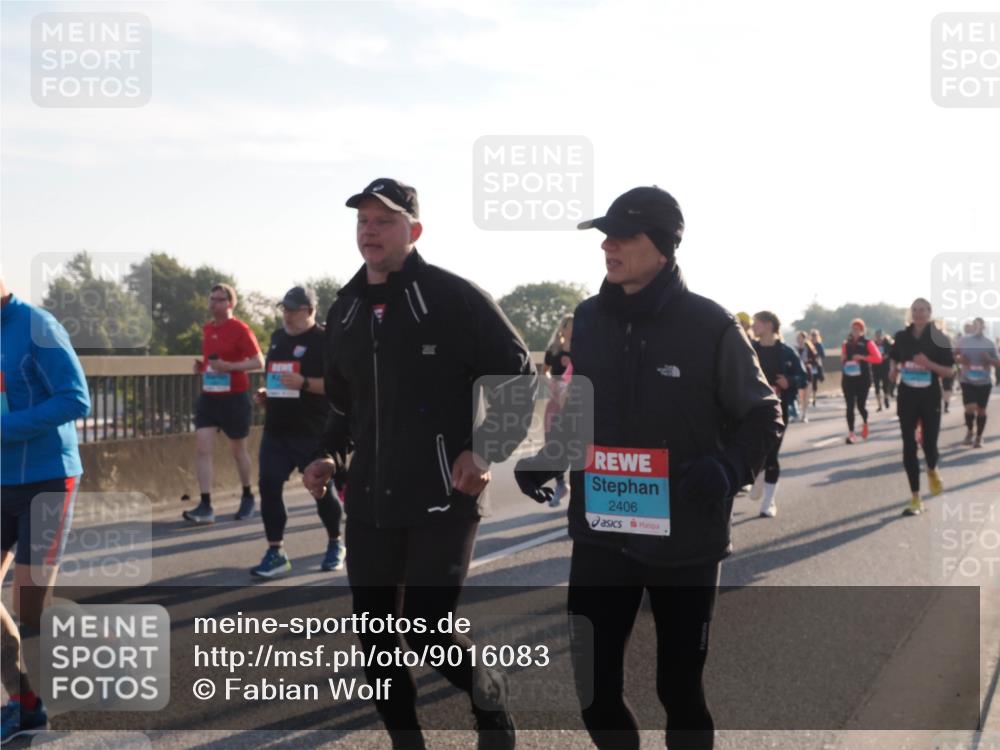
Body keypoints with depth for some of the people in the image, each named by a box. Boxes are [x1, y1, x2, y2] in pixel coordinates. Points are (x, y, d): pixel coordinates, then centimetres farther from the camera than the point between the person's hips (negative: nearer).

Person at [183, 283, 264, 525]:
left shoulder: (240, 329, -11)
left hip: (234, 398, -5)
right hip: (208, 397, 5)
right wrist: (200, 366, 2)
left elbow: (259, 362, -14)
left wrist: (229, 366, -25)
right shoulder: (207, 328, 9)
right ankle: (205, 507, -10)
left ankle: (247, 497, 32)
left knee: (238, 450, 10)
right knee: (203, 449, -8)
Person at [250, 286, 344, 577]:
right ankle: (275, 553, 3)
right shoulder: (277, 338, 14)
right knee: (269, 486, -4)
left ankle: (335, 545, 28)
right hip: (276, 429, 6)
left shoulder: (325, 340, -8)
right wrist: (265, 394, 8)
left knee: (322, 489, 6)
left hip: (312, 432, -6)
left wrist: (304, 383, -25)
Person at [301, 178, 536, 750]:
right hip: (369, 500, 6)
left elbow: (518, 375, -6)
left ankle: (489, 695, 23)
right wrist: (332, 456, 10)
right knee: (374, 634, 7)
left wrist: (485, 451, -14)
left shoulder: (454, 297, -9)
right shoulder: (345, 311, 11)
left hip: (443, 497, -6)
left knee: (428, 629, -9)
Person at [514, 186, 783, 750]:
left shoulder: (709, 326, -11)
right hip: (601, 536, 4)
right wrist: (544, 460, 1)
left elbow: (762, 417, -3)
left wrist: (727, 469, -21)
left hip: (685, 541, -4)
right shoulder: (589, 320, 3)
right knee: (594, 687, 7)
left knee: (679, 688, 9)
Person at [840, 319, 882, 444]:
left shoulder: (868, 343, -1)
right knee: (850, 406, -3)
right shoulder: (846, 344, 10)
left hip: (863, 379, -3)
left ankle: (865, 422, 29)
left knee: (861, 405, -4)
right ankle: (851, 433, -1)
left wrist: (862, 357, -17)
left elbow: (878, 358, -10)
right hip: (848, 379, 3)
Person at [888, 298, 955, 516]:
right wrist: (893, 371, -2)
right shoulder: (902, 337, 1)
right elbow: (893, 359, 19)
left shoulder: (939, 339, -7)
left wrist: (928, 363, -23)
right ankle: (915, 499, 6)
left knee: (929, 444, -2)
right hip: (907, 396, 2)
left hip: (930, 397, -2)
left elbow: (948, 371, -6)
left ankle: (932, 471, 37)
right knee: (909, 447, -1)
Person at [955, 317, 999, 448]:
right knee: (970, 408, -13)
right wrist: (959, 359, -13)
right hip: (967, 381, -1)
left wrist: (989, 359, -17)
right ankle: (969, 432, 14)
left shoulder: (989, 343, 0)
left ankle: (979, 437, 21)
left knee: (981, 410, 6)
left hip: (984, 382, 1)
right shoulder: (963, 340, 0)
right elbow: (954, 356, 9)